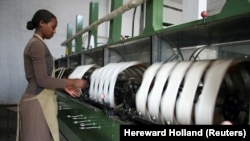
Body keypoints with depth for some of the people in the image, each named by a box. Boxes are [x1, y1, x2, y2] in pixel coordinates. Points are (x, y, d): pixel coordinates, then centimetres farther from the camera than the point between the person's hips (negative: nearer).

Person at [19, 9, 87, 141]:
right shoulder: (37, 45, -13)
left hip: (40, 100, 10)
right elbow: (42, 80, -19)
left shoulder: (36, 44, 17)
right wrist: (72, 82, -12)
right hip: (38, 102, -10)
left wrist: (64, 87, 13)